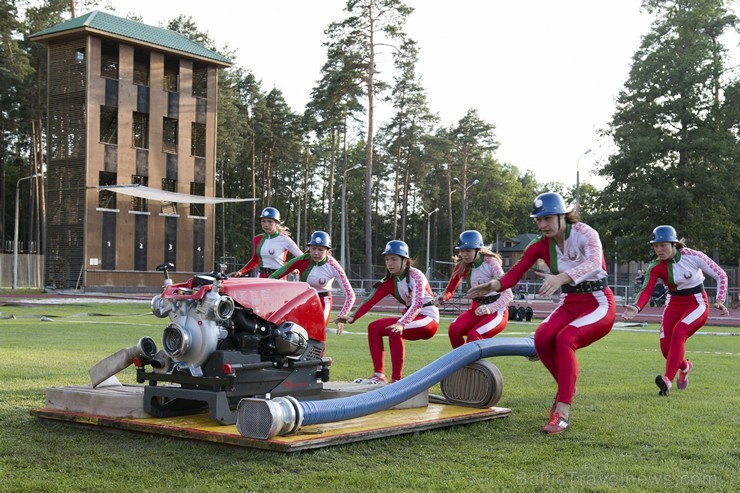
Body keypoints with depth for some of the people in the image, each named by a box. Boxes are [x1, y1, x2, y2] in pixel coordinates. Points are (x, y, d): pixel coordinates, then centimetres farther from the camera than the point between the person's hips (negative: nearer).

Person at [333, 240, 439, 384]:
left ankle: (396, 380, -28)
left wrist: (402, 323, -46)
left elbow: (417, 303, -31)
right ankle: (379, 375, -6)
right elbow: (371, 299, -6)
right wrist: (353, 317, -20)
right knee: (374, 327, -5)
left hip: (429, 318, -8)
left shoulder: (415, 276, -17)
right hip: (411, 317, 8)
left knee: (395, 331, -31)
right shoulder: (389, 280, 4)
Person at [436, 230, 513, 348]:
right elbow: (450, 290, 5)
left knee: (473, 335, -28)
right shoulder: (462, 266, 1)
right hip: (476, 309, 5)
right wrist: (445, 297, -19)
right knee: (454, 329, -22)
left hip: (496, 311, -5)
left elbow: (508, 294, -16)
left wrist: (490, 308, -30)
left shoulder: (490, 263, -15)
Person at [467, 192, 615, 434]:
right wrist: (494, 285, -33)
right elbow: (515, 272, -11)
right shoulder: (540, 244, 0)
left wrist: (561, 277, -54)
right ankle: (566, 387, 3)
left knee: (565, 338, -31)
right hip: (569, 304, 5)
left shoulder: (585, 233, -15)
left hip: (599, 304, -5)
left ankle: (562, 412, -28)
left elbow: (593, 263, -37)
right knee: (542, 337, -24)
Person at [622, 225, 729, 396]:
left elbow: (721, 275, -8)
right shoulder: (656, 267, -11)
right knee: (666, 346, -5)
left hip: (697, 303, -4)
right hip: (673, 304, 4)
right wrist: (636, 308, -42)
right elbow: (646, 290, -23)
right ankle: (684, 367, 30)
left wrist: (719, 301, -18)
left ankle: (668, 379, -33)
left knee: (679, 332, -29)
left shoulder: (693, 256, -18)